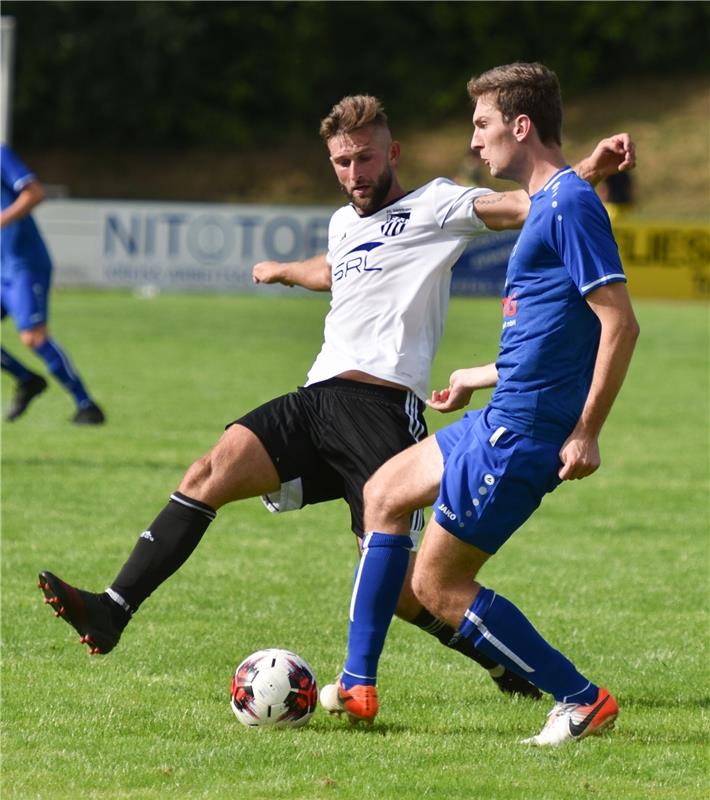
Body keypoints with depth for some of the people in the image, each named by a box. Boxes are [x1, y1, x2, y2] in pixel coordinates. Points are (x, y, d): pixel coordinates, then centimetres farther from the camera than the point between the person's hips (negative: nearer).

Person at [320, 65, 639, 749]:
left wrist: (586, 432, -23)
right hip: (501, 421, 11)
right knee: (384, 493, 23)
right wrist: (480, 377, 34)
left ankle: (583, 702, -1)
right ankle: (356, 687, 25)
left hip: (521, 435, -11)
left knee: (437, 585, -5)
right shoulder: (547, 204, 15)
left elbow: (619, 322, -21)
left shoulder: (571, 204, -16)